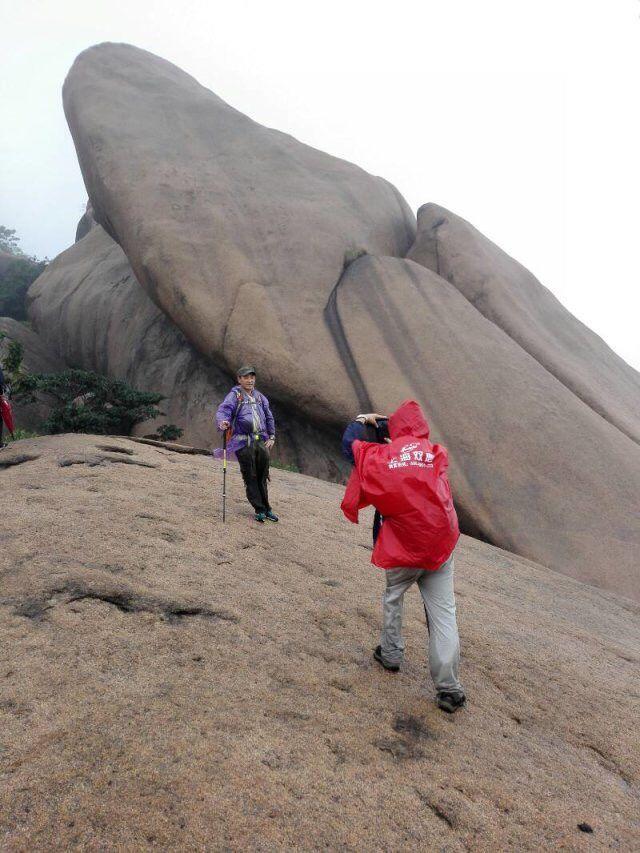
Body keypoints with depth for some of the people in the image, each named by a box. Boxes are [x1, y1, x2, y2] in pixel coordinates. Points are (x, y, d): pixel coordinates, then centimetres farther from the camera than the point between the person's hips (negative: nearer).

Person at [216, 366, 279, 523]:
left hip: (261, 441, 5)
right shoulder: (234, 395, 1)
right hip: (243, 442, -5)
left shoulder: (259, 397, 19)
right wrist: (223, 422, -36)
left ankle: (266, 508, 17)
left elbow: (269, 417, 27)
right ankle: (260, 510, 7)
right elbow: (223, 410, -14)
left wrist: (271, 436, 19)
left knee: (262, 477, 6)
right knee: (250, 478, -2)